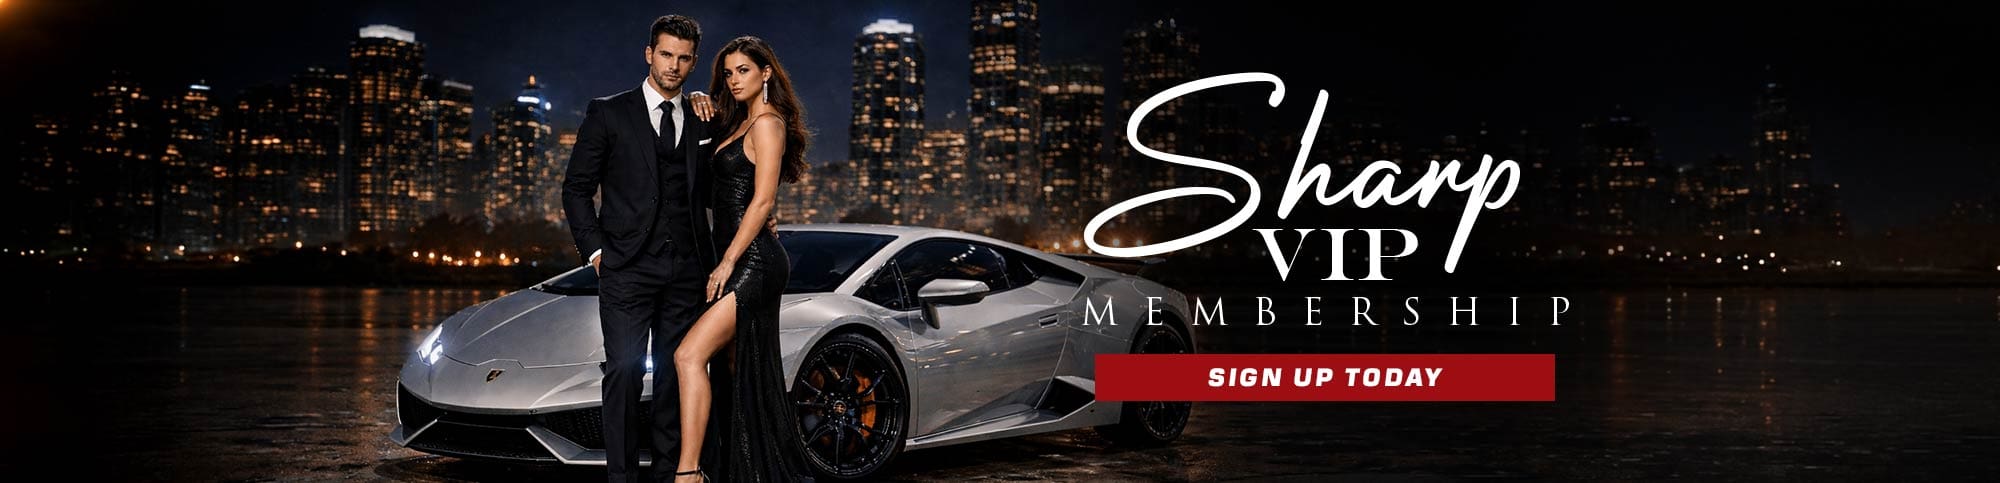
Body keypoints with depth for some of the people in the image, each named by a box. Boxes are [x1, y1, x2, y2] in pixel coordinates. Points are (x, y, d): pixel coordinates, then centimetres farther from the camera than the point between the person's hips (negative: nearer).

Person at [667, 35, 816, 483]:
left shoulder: (767, 123, -9)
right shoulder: (741, 123, 20)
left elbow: (763, 200, -16)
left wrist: (727, 262, -19)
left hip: (753, 261, -10)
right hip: (743, 262, 10)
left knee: (690, 355, -20)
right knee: (736, 372, 12)